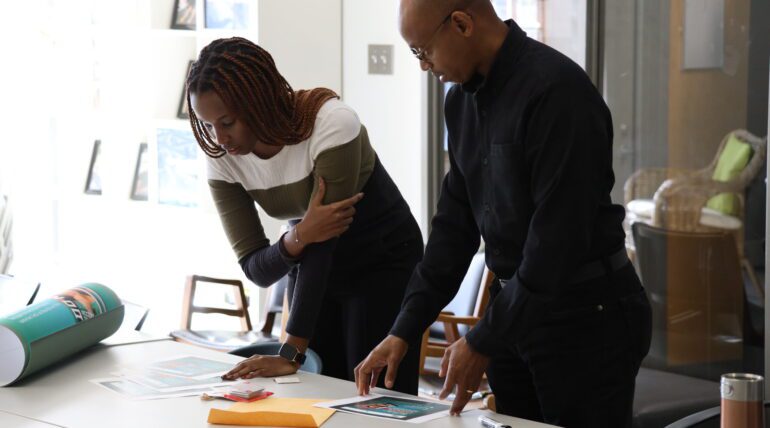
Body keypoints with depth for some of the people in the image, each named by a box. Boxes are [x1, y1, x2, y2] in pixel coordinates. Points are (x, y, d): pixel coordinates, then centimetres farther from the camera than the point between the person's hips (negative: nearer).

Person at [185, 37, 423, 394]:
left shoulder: (331, 123, -29)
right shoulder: (222, 158, -14)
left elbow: (322, 242, -31)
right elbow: (256, 268, -13)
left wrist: (291, 353, -33)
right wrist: (299, 238, -36)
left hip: (383, 264, -4)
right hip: (313, 267, 4)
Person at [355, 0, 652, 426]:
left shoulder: (557, 91, -20)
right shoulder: (462, 100, 7)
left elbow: (558, 239, -23)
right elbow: (455, 223, 10)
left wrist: (483, 342, -18)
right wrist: (404, 331, 4)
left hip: (585, 316, -7)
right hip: (514, 306, 8)